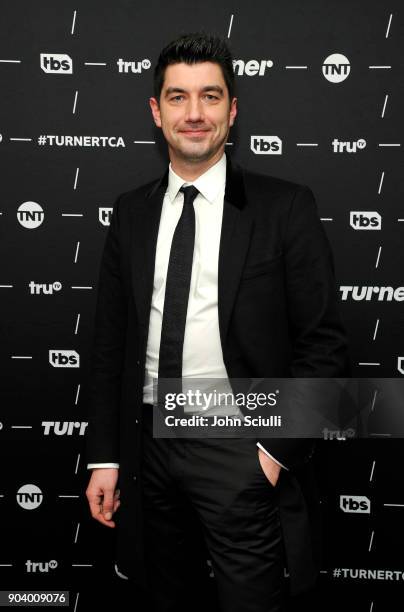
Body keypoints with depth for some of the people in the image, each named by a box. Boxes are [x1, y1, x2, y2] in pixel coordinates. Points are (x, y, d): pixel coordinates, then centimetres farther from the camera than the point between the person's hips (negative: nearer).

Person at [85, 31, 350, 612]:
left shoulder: (285, 207, -5)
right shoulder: (131, 212, 6)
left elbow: (325, 344, -6)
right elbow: (110, 340, 8)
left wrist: (276, 449, -11)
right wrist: (104, 456, 5)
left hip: (241, 449, -3)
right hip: (149, 445, 4)